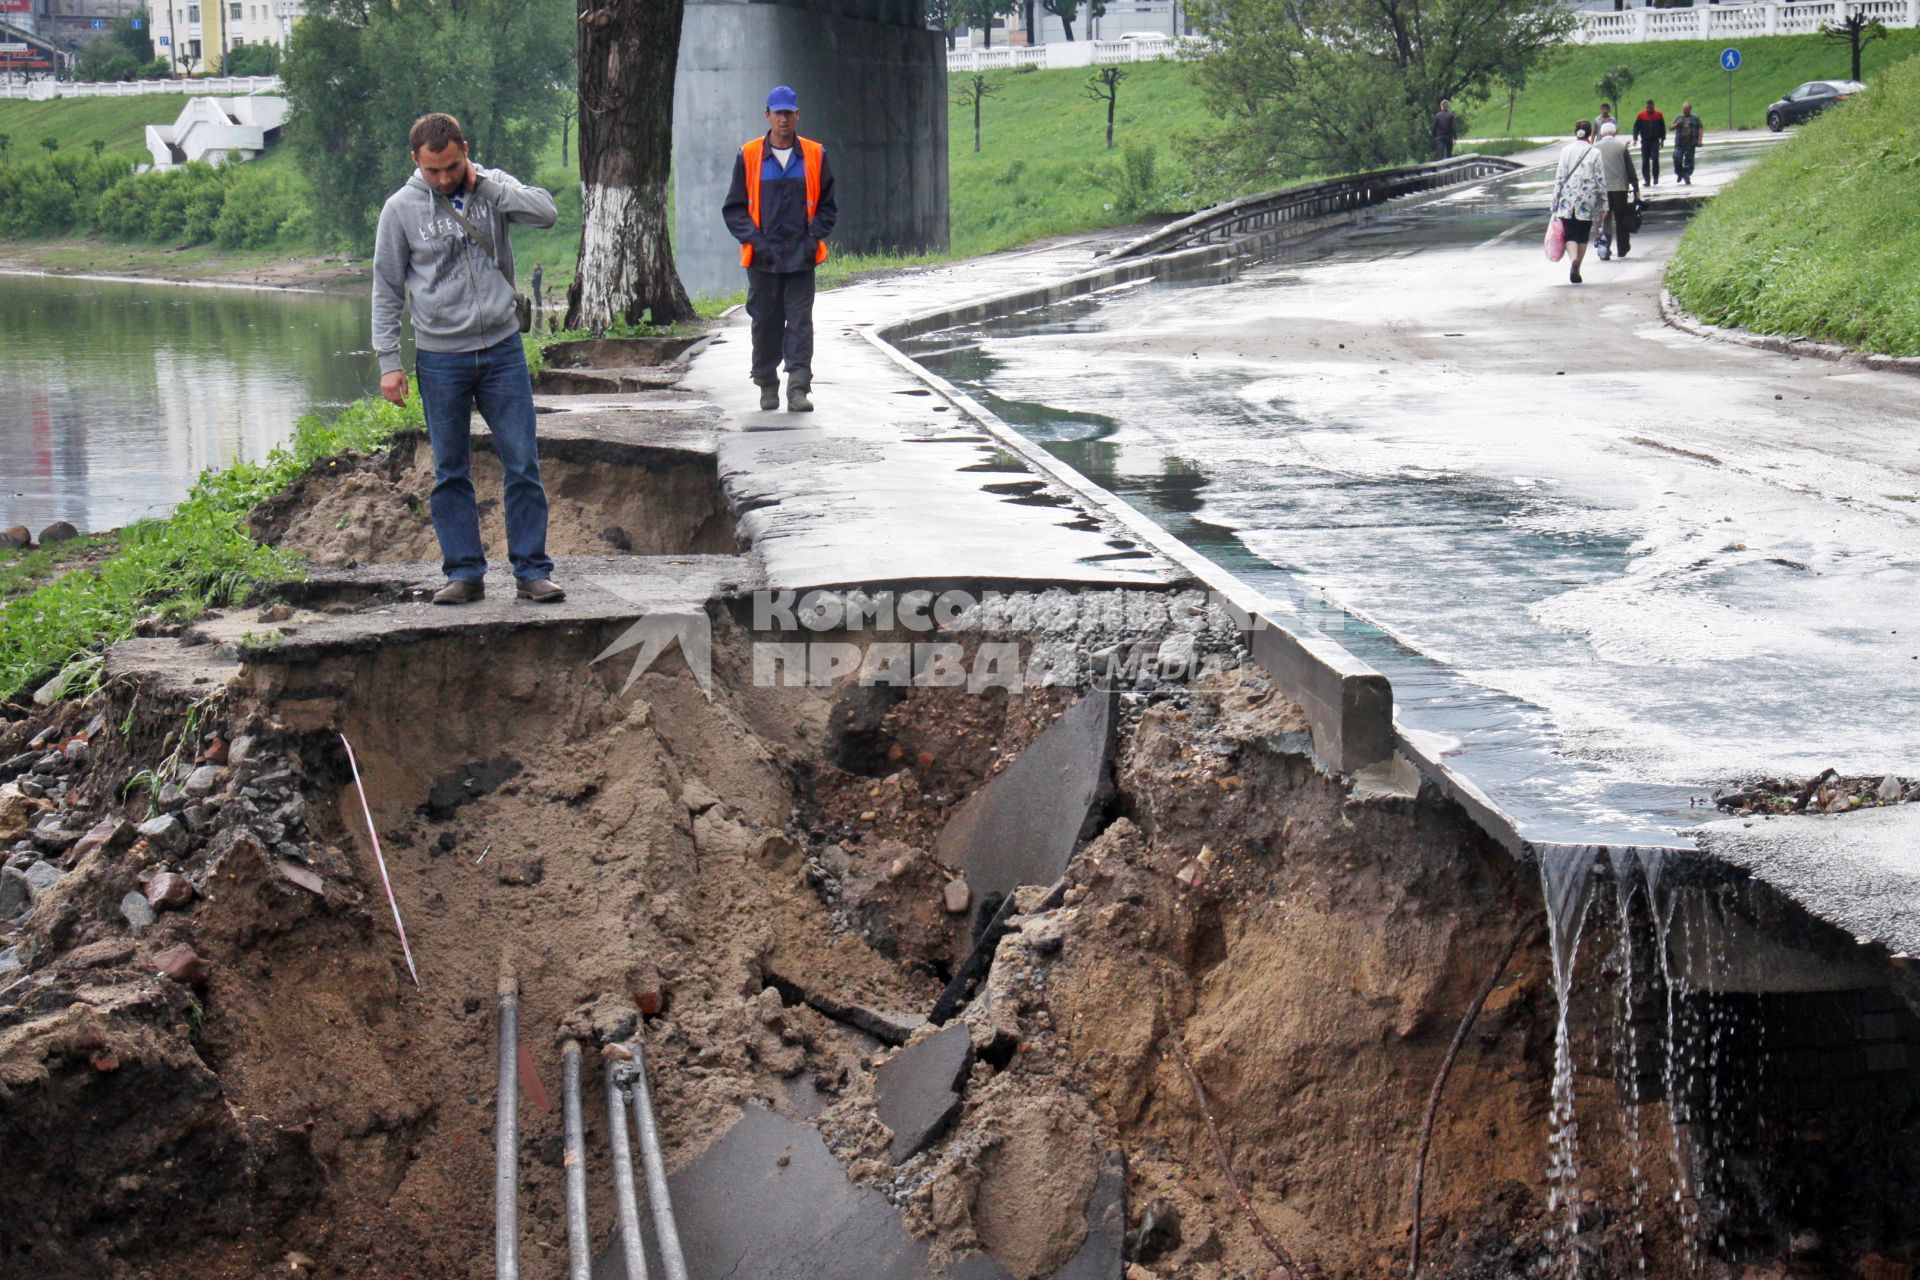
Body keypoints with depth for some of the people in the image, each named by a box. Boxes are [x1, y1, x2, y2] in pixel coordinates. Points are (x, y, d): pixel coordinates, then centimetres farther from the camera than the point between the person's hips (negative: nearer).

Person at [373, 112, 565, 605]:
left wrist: (485, 182, -14)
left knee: (524, 465, 0)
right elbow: (387, 291, 2)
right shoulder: (401, 208, 0)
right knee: (450, 473, 5)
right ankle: (465, 573, 13)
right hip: (440, 358, -1)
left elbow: (545, 213, -14)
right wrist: (388, 361, -4)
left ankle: (532, 571, 8)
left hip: (503, 349, 1)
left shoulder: (493, 187, 4)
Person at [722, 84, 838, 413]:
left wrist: (815, 237, -2)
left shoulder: (815, 155, 6)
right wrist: (754, 239, -7)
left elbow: (827, 206, 13)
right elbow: (734, 208, 7)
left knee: (800, 322, -6)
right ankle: (767, 386, 21)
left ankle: (798, 389, -7)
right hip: (763, 258, 0)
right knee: (765, 322, 7)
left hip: (801, 258, 0)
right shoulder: (748, 157, 3)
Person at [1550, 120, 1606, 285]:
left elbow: (1559, 178, -2)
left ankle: (1574, 260, -26)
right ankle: (1576, 270, 13)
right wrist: (1603, 202, 7)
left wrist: (1555, 203, 2)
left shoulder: (1565, 151, -2)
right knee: (1583, 236, 13)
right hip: (1587, 200, 0)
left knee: (1570, 235, 2)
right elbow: (1600, 179, -2)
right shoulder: (1595, 153, -3)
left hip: (1567, 200, 0)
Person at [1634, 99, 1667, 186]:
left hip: (1655, 141, -1)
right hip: (1645, 141, 1)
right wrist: (1635, 138, -5)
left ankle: (1655, 177, -1)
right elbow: (1636, 127, 5)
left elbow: (1662, 128, 10)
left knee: (1654, 158, -14)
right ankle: (1647, 180, 6)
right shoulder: (1641, 115, 2)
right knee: (1645, 161, 0)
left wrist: (1662, 139, 8)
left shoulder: (1659, 115, 4)